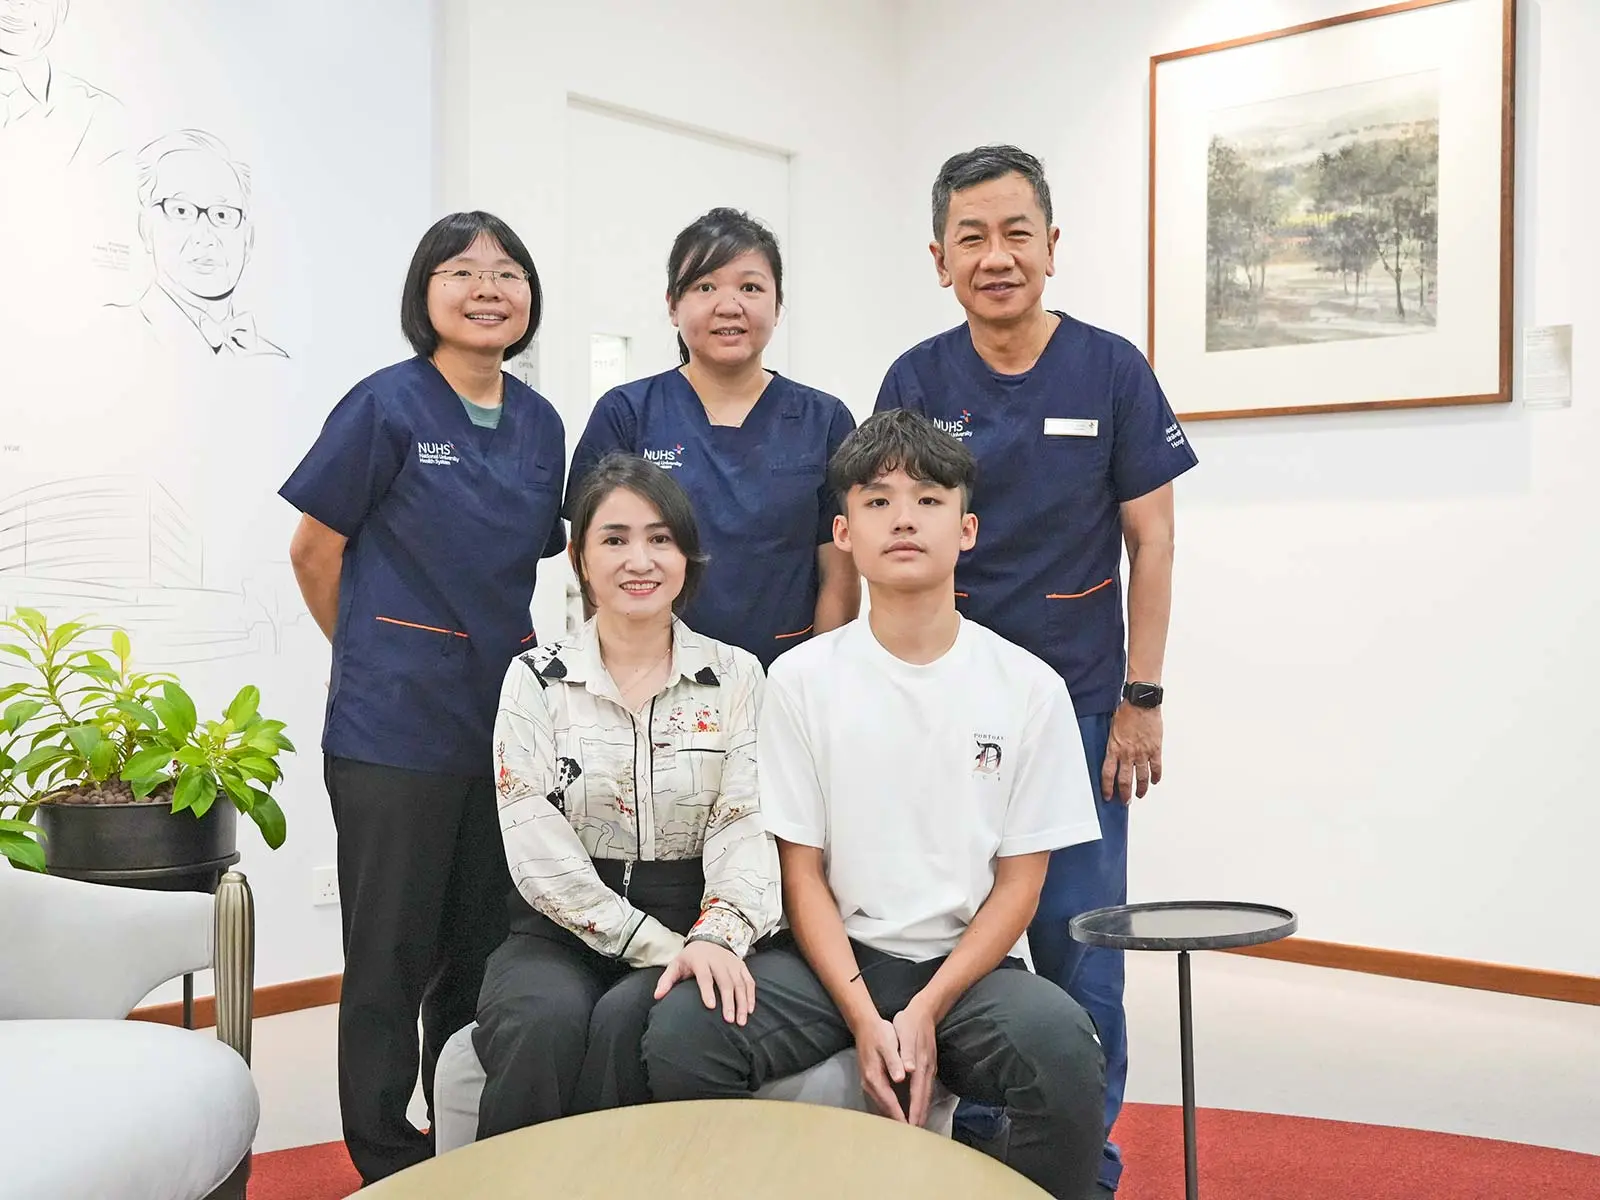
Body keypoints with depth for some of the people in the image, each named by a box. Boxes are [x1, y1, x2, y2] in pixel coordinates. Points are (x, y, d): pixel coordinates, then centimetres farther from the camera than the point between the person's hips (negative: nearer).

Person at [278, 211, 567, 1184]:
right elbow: (315, 553, -3)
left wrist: (518, 659, 10)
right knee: (394, 951, 4)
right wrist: (378, 658, 5)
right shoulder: (388, 406, -8)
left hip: (503, 714, 5)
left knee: (484, 942, 14)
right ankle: (389, 1160, 19)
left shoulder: (541, 424, 8)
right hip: (396, 725, -5)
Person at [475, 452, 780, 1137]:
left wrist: (715, 937, -23)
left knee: (629, 1022, -32)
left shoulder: (735, 677, 6)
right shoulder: (537, 679, 4)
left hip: (688, 928, 0)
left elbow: (742, 826, -3)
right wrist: (655, 943, -15)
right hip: (560, 932, 0)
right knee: (547, 1022, -32)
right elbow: (538, 848, -5)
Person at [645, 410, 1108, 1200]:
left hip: (969, 963, 0)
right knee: (678, 1036, -26)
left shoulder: (1029, 688, -1)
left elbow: (1020, 881, 0)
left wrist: (926, 1012, -13)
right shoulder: (801, 678, 1)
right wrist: (864, 1018, -13)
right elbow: (802, 870, 0)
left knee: (1063, 1047, -33)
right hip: (837, 957, 1)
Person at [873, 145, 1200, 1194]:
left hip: (1079, 705, -1)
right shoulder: (917, 381, 0)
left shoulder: (1111, 370, -4)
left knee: (1078, 944, 3)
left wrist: (1141, 700, -4)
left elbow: (1150, 539, -1)